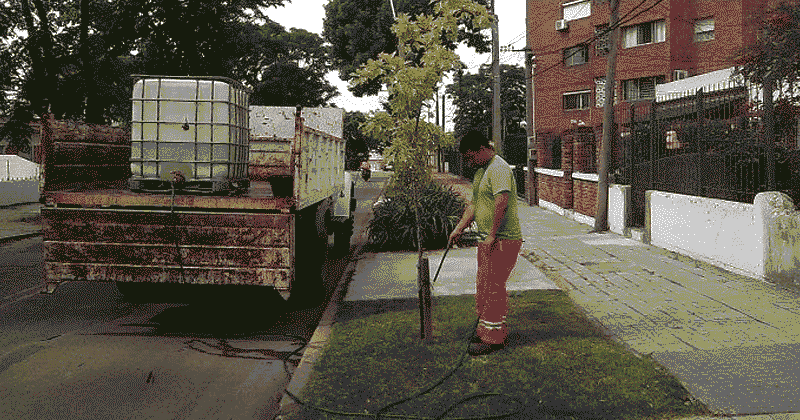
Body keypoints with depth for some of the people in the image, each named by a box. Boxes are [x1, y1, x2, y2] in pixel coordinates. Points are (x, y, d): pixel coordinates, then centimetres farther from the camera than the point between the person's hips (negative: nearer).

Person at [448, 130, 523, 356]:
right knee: (483, 284, 15)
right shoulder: (481, 170, 17)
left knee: (493, 286, -6)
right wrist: (459, 228, 15)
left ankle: (493, 337, 3)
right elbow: (474, 203, 22)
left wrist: (492, 235, -25)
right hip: (488, 239, 10)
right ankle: (485, 328, 28)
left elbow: (502, 203, -25)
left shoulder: (499, 168, -15)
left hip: (502, 240, -10)